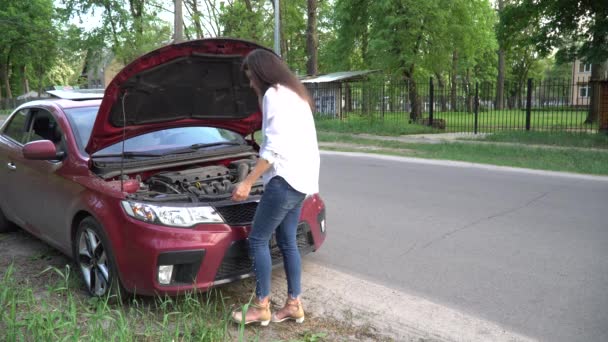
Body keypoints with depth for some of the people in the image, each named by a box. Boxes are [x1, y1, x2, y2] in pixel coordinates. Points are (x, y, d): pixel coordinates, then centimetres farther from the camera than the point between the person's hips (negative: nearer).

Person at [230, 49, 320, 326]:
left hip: (286, 178, -10)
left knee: (258, 240, -1)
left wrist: (248, 182, -17)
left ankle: (261, 306, 7)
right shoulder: (295, 94, 20)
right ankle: (294, 304, 19)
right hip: (301, 178, 10)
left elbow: (275, 146, -18)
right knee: (287, 241, 13)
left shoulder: (274, 94, -11)